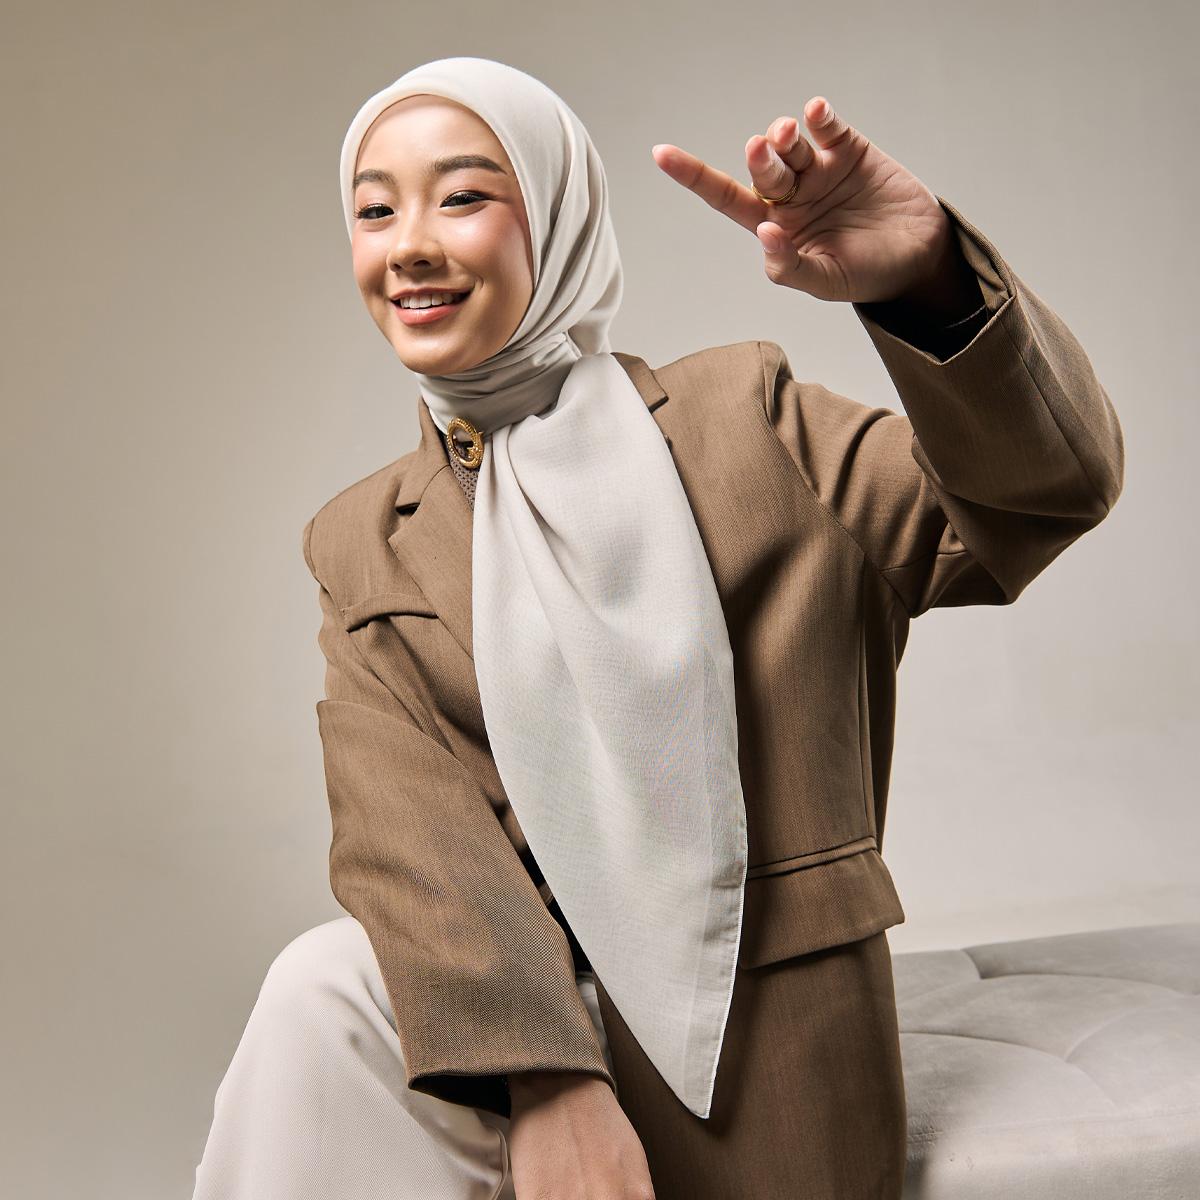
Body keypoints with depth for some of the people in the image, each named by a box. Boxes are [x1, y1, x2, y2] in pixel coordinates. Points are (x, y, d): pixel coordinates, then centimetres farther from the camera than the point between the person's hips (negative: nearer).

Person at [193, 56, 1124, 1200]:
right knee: (319, 1001, -25)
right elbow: (408, 823, -7)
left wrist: (924, 277, -24)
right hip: (519, 1000, 2)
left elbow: (1052, 488, -4)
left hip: (753, 1044, -2)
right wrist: (541, 1076, -25)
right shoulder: (360, 544, 8)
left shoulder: (740, 419, 4)